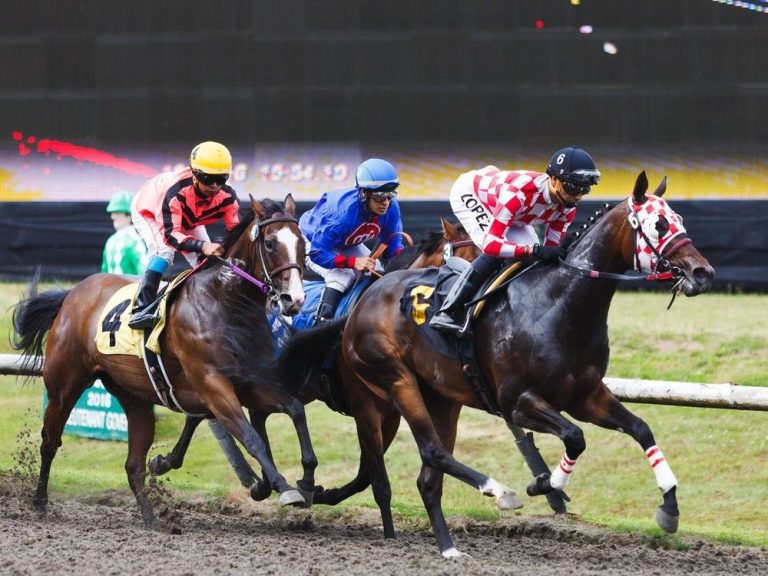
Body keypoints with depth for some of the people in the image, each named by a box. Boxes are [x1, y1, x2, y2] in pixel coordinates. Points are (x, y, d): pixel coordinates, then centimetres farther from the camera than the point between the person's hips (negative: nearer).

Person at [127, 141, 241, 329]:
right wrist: (201, 246, -64)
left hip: (188, 220, 6)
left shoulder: (227, 197, -30)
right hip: (149, 213, -6)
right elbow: (170, 234, -48)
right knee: (163, 252, -30)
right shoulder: (177, 192, -46)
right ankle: (142, 310, -35)